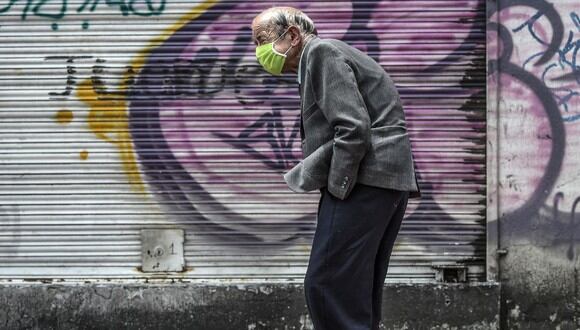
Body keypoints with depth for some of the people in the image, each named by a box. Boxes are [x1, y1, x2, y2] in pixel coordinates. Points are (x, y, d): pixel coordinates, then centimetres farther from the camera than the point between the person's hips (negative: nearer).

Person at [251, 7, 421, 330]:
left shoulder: (321, 51, -5)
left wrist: (336, 189, -14)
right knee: (359, 291, 10)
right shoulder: (335, 54, 25)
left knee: (327, 286, -12)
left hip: (364, 180, -10)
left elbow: (353, 128, -16)